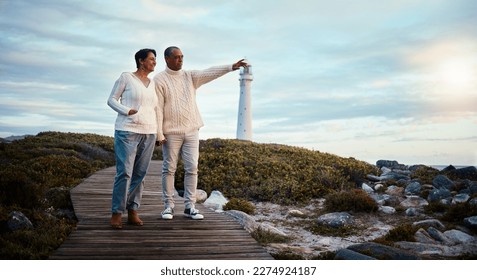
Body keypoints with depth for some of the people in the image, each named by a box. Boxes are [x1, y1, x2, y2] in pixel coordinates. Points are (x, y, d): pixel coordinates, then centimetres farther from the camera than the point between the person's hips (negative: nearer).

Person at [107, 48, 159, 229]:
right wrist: (127, 111, -15)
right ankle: (116, 213, 0)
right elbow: (111, 100, 1)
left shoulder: (152, 84, 16)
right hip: (127, 131, -5)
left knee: (140, 174, 4)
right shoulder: (126, 77, 1)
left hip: (148, 133, 5)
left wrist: (157, 131, 15)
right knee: (124, 173, -11)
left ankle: (133, 212, 11)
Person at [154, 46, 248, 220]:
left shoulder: (189, 76, 10)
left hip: (191, 130, 4)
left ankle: (189, 206, 9)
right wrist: (159, 134, -12)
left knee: (192, 168, 2)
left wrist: (232, 67, -17)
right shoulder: (159, 80, -2)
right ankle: (168, 206, 13)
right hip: (171, 132, -4)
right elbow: (158, 108, -7)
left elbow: (210, 73, -4)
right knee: (169, 169, 3)